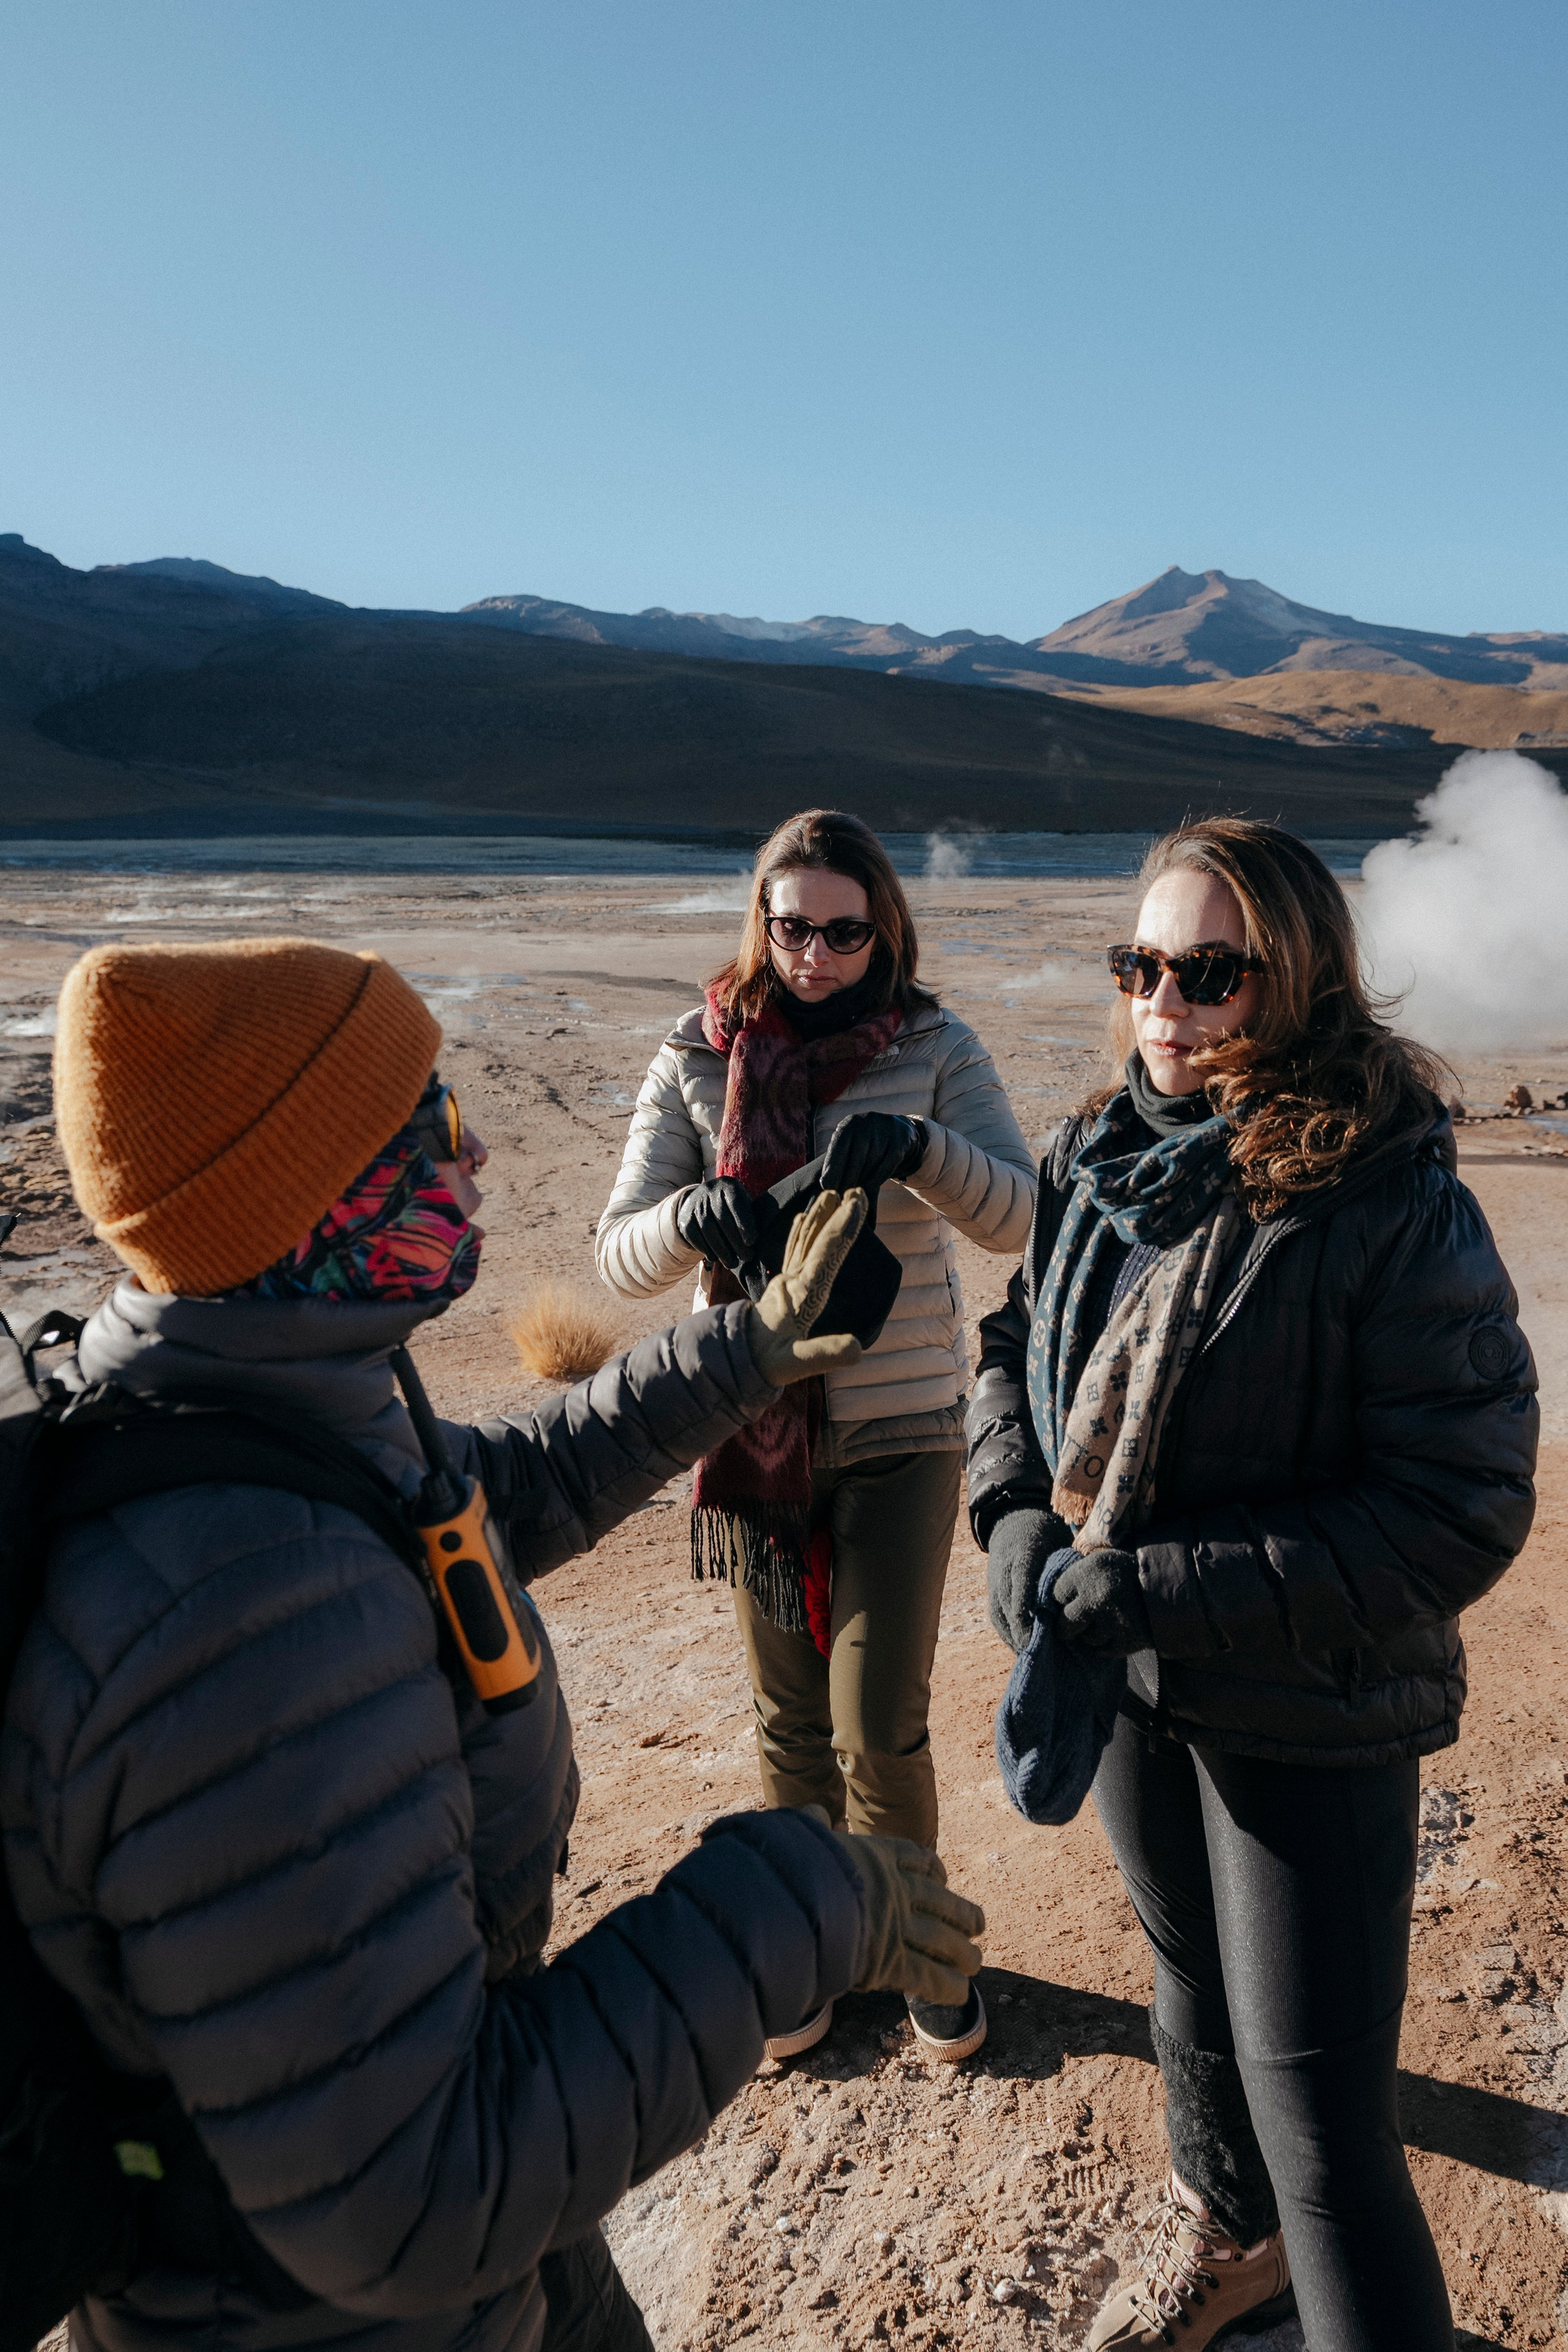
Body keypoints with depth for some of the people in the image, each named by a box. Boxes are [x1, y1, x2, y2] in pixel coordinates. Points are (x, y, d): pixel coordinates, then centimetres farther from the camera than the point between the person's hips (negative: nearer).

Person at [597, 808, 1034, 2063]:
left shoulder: (936, 1048, -5)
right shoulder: (699, 1057, -3)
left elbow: (1023, 1214, -16)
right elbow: (621, 1251, -8)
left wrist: (920, 1148, -35)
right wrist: (690, 1217, -31)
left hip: (902, 1430, -1)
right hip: (759, 1430, 2)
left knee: (880, 1725, 0)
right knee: (791, 1718, 16)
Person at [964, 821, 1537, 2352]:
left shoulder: (1395, 1209, -23)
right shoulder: (1098, 1163, -4)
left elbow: (1462, 1511, -23)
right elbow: (1014, 1349, 10)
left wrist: (1153, 1592, -27)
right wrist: (1017, 1521, -9)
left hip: (1309, 1719, -6)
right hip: (1128, 1688, 7)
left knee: (1320, 2115, 2)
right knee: (1193, 1993, 28)